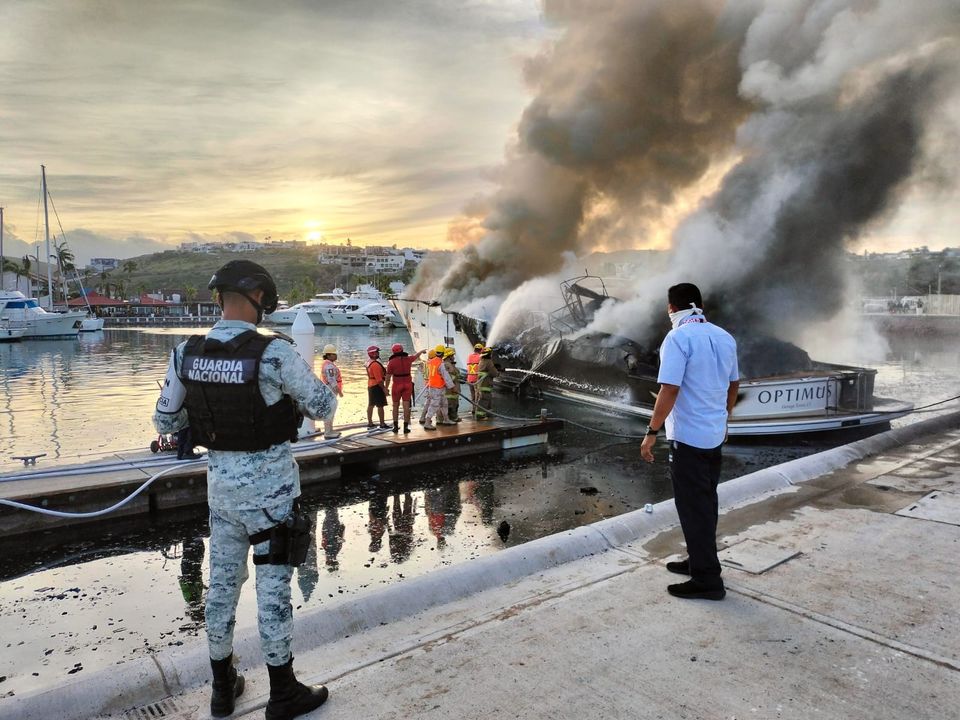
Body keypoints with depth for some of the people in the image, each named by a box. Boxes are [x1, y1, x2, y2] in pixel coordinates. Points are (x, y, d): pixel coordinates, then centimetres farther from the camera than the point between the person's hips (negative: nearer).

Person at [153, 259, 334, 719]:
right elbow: (324, 407, -11)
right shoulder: (274, 353, -21)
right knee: (273, 583, 7)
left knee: (222, 581, 17)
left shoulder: (186, 353, -4)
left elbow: (165, 422, 7)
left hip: (220, 482, 6)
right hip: (269, 485, -5)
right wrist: (290, 398, 10)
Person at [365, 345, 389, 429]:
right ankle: (382, 424, -2)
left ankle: (370, 422, 21)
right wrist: (384, 388, -19)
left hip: (370, 386, 10)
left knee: (371, 405, 14)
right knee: (380, 406, -5)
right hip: (377, 386, -10)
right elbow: (378, 379, -23)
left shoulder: (369, 363, 12)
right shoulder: (375, 364, -20)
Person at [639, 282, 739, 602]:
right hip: (715, 434, 8)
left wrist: (652, 432, -17)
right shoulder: (724, 337, 7)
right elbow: (733, 384, 17)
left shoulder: (678, 338, -17)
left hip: (688, 436, -8)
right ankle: (700, 560, 32)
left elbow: (669, 391, -23)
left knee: (694, 507, 1)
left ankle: (707, 580, 7)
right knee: (706, 502, 19)